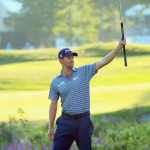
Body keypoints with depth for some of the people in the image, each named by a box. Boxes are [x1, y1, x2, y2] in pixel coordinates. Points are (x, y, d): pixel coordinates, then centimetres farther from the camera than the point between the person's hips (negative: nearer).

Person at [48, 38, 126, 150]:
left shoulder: (84, 71, 2)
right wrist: (50, 127, 6)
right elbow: (53, 105, 9)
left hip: (83, 120, -1)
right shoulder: (56, 82, 5)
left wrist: (119, 46, -15)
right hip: (66, 121, 1)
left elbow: (104, 61, -4)